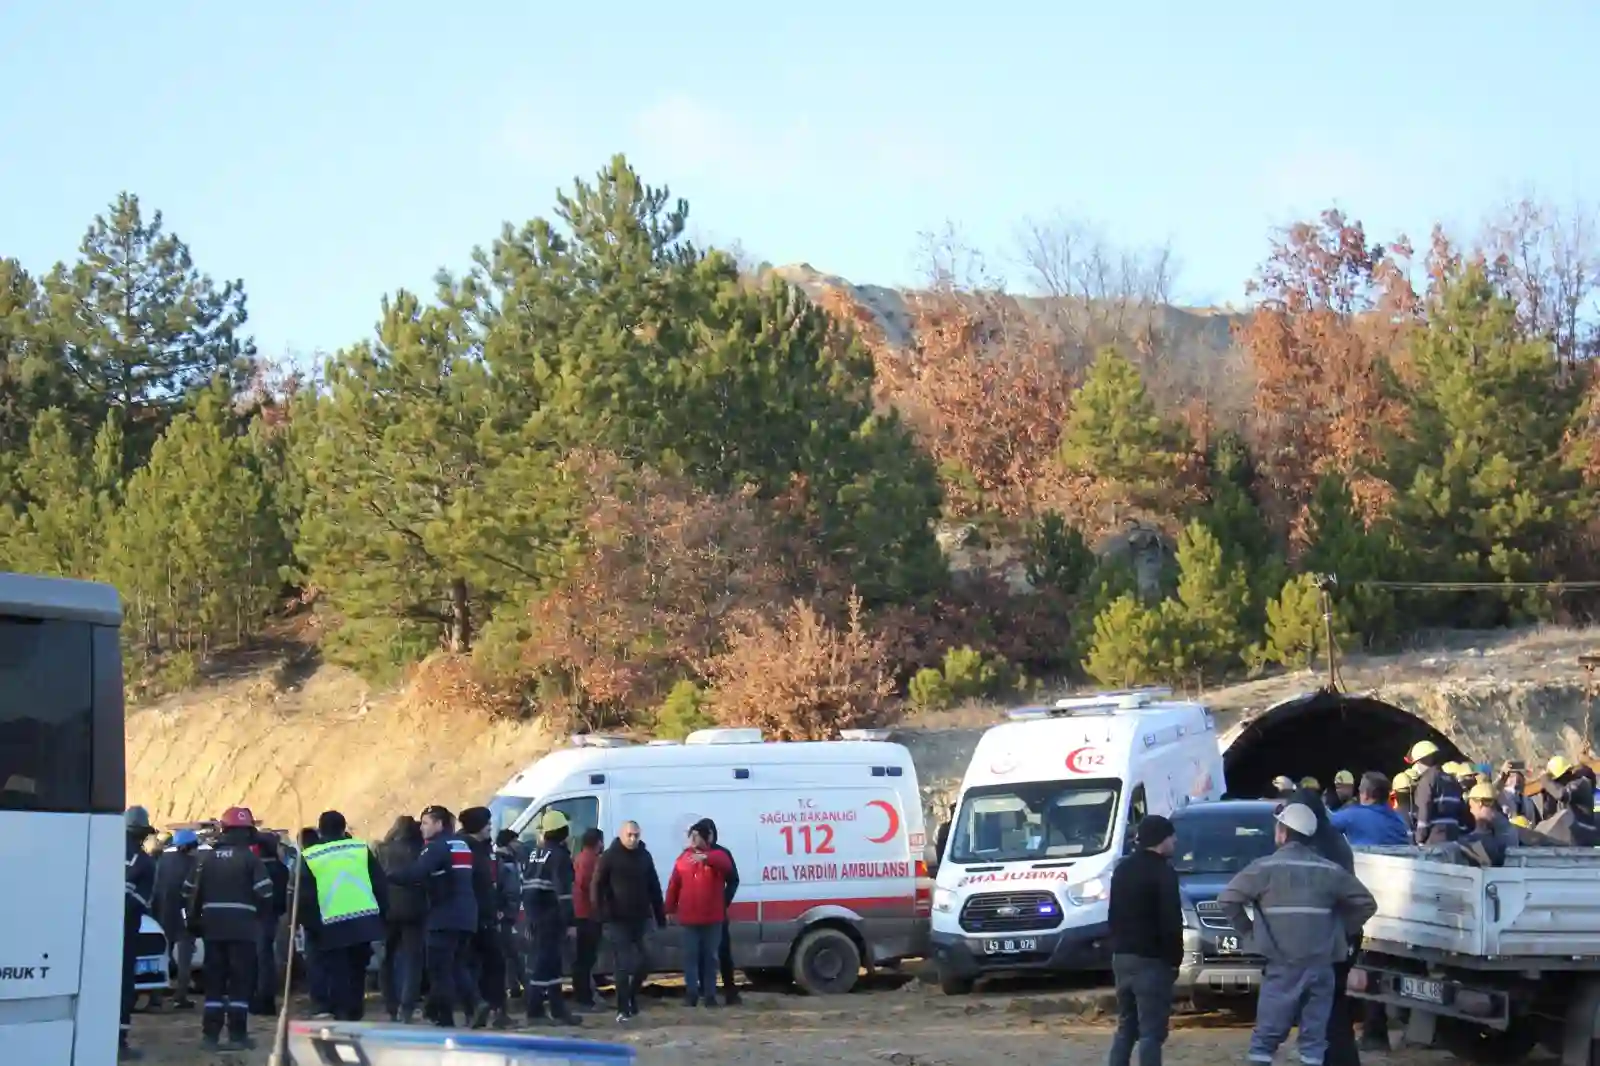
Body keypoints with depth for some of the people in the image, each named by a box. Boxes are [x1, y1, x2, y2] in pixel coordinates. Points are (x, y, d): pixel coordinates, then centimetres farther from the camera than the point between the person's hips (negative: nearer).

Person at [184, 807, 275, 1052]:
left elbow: (191, 891, 8)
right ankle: (237, 1033, -2)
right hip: (243, 927, -4)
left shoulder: (205, 857, 8)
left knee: (214, 980, 10)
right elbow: (265, 893, -13)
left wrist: (194, 921, 16)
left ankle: (210, 1034, 7)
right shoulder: (250, 857, -7)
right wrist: (259, 913, 7)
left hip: (213, 927, 4)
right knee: (241, 981, 1)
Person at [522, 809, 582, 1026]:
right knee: (546, 961, -9)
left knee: (544, 960, 14)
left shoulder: (535, 854, 17)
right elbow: (563, 889, -20)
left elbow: (526, 886, 20)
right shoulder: (559, 855, -11)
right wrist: (569, 920, -22)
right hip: (551, 916, -9)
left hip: (535, 915, 9)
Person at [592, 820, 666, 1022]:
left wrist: (660, 916, 11)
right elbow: (597, 886, -5)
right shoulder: (610, 857, -3)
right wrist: (601, 913, -13)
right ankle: (623, 1009, -1)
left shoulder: (645, 856, 10)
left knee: (643, 963, 4)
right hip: (617, 920, -4)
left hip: (640, 919, 4)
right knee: (624, 964, -6)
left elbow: (654, 888, 14)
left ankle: (632, 999, 26)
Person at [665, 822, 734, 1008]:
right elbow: (674, 885, 10)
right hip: (689, 918, 2)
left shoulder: (716, 855, -1)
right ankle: (692, 993, 3)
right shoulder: (683, 858, 8)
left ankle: (710, 994, 8)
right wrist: (670, 909, 9)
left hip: (712, 918, -2)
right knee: (690, 956, 1)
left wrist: (706, 858, -44)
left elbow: (727, 866, -27)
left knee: (710, 956, 5)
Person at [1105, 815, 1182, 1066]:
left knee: (1125, 1027, 15)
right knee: (1151, 1031, -7)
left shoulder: (1122, 869, 14)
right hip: (1151, 959, -8)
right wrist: (1174, 959, -7)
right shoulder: (1163, 873, -12)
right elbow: (1171, 923, -15)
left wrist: (1117, 947, 18)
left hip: (1122, 956, 8)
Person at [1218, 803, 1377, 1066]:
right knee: (1315, 1037, 7)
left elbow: (1227, 899, -7)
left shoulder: (1266, 868, -4)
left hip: (1281, 966, -3)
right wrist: (1344, 931, 19)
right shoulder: (1330, 871, 7)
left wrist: (1248, 930, 6)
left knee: (1266, 1037, 2)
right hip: (1320, 966, 3)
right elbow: (1366, 903, 12)